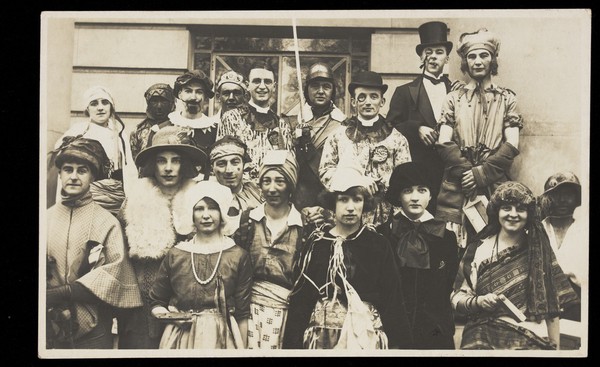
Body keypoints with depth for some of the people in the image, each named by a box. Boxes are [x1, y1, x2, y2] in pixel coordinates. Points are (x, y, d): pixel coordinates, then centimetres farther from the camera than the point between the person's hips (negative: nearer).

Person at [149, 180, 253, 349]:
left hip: (222, 337, -1)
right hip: (181, 337, 1)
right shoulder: (175, 255, 0)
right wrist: (164, 313, -10)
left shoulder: (238, 256, -3)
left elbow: (242, 313, -1)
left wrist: (242, 350, -2)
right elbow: (156, 302, 10)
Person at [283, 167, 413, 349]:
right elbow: (299, 299, -1)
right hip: (322, 337, 1)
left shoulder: (379, 245, -1)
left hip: (367, 336, 0)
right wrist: (293, 344, -5)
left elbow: (392, 300, -2)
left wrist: (399, 344, -7)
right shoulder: (316, 243, 0)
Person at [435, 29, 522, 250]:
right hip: (456, 186, 0)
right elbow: (444, 143, 1)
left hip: (494, 186, 0)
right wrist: (466, 172, -10)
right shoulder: (454, 99, 11)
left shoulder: (506, 99, 10)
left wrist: (483, 173, -11)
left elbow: (512, 145, 0)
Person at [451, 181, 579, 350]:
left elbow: (551, 309, 9)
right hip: (483, 336, 0)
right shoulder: (478, 249, 6)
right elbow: (457, 297, 8)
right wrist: (478, 302, -11)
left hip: (531, 338, 0)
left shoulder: (540, 251, 7)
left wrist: (556, 349, 5)